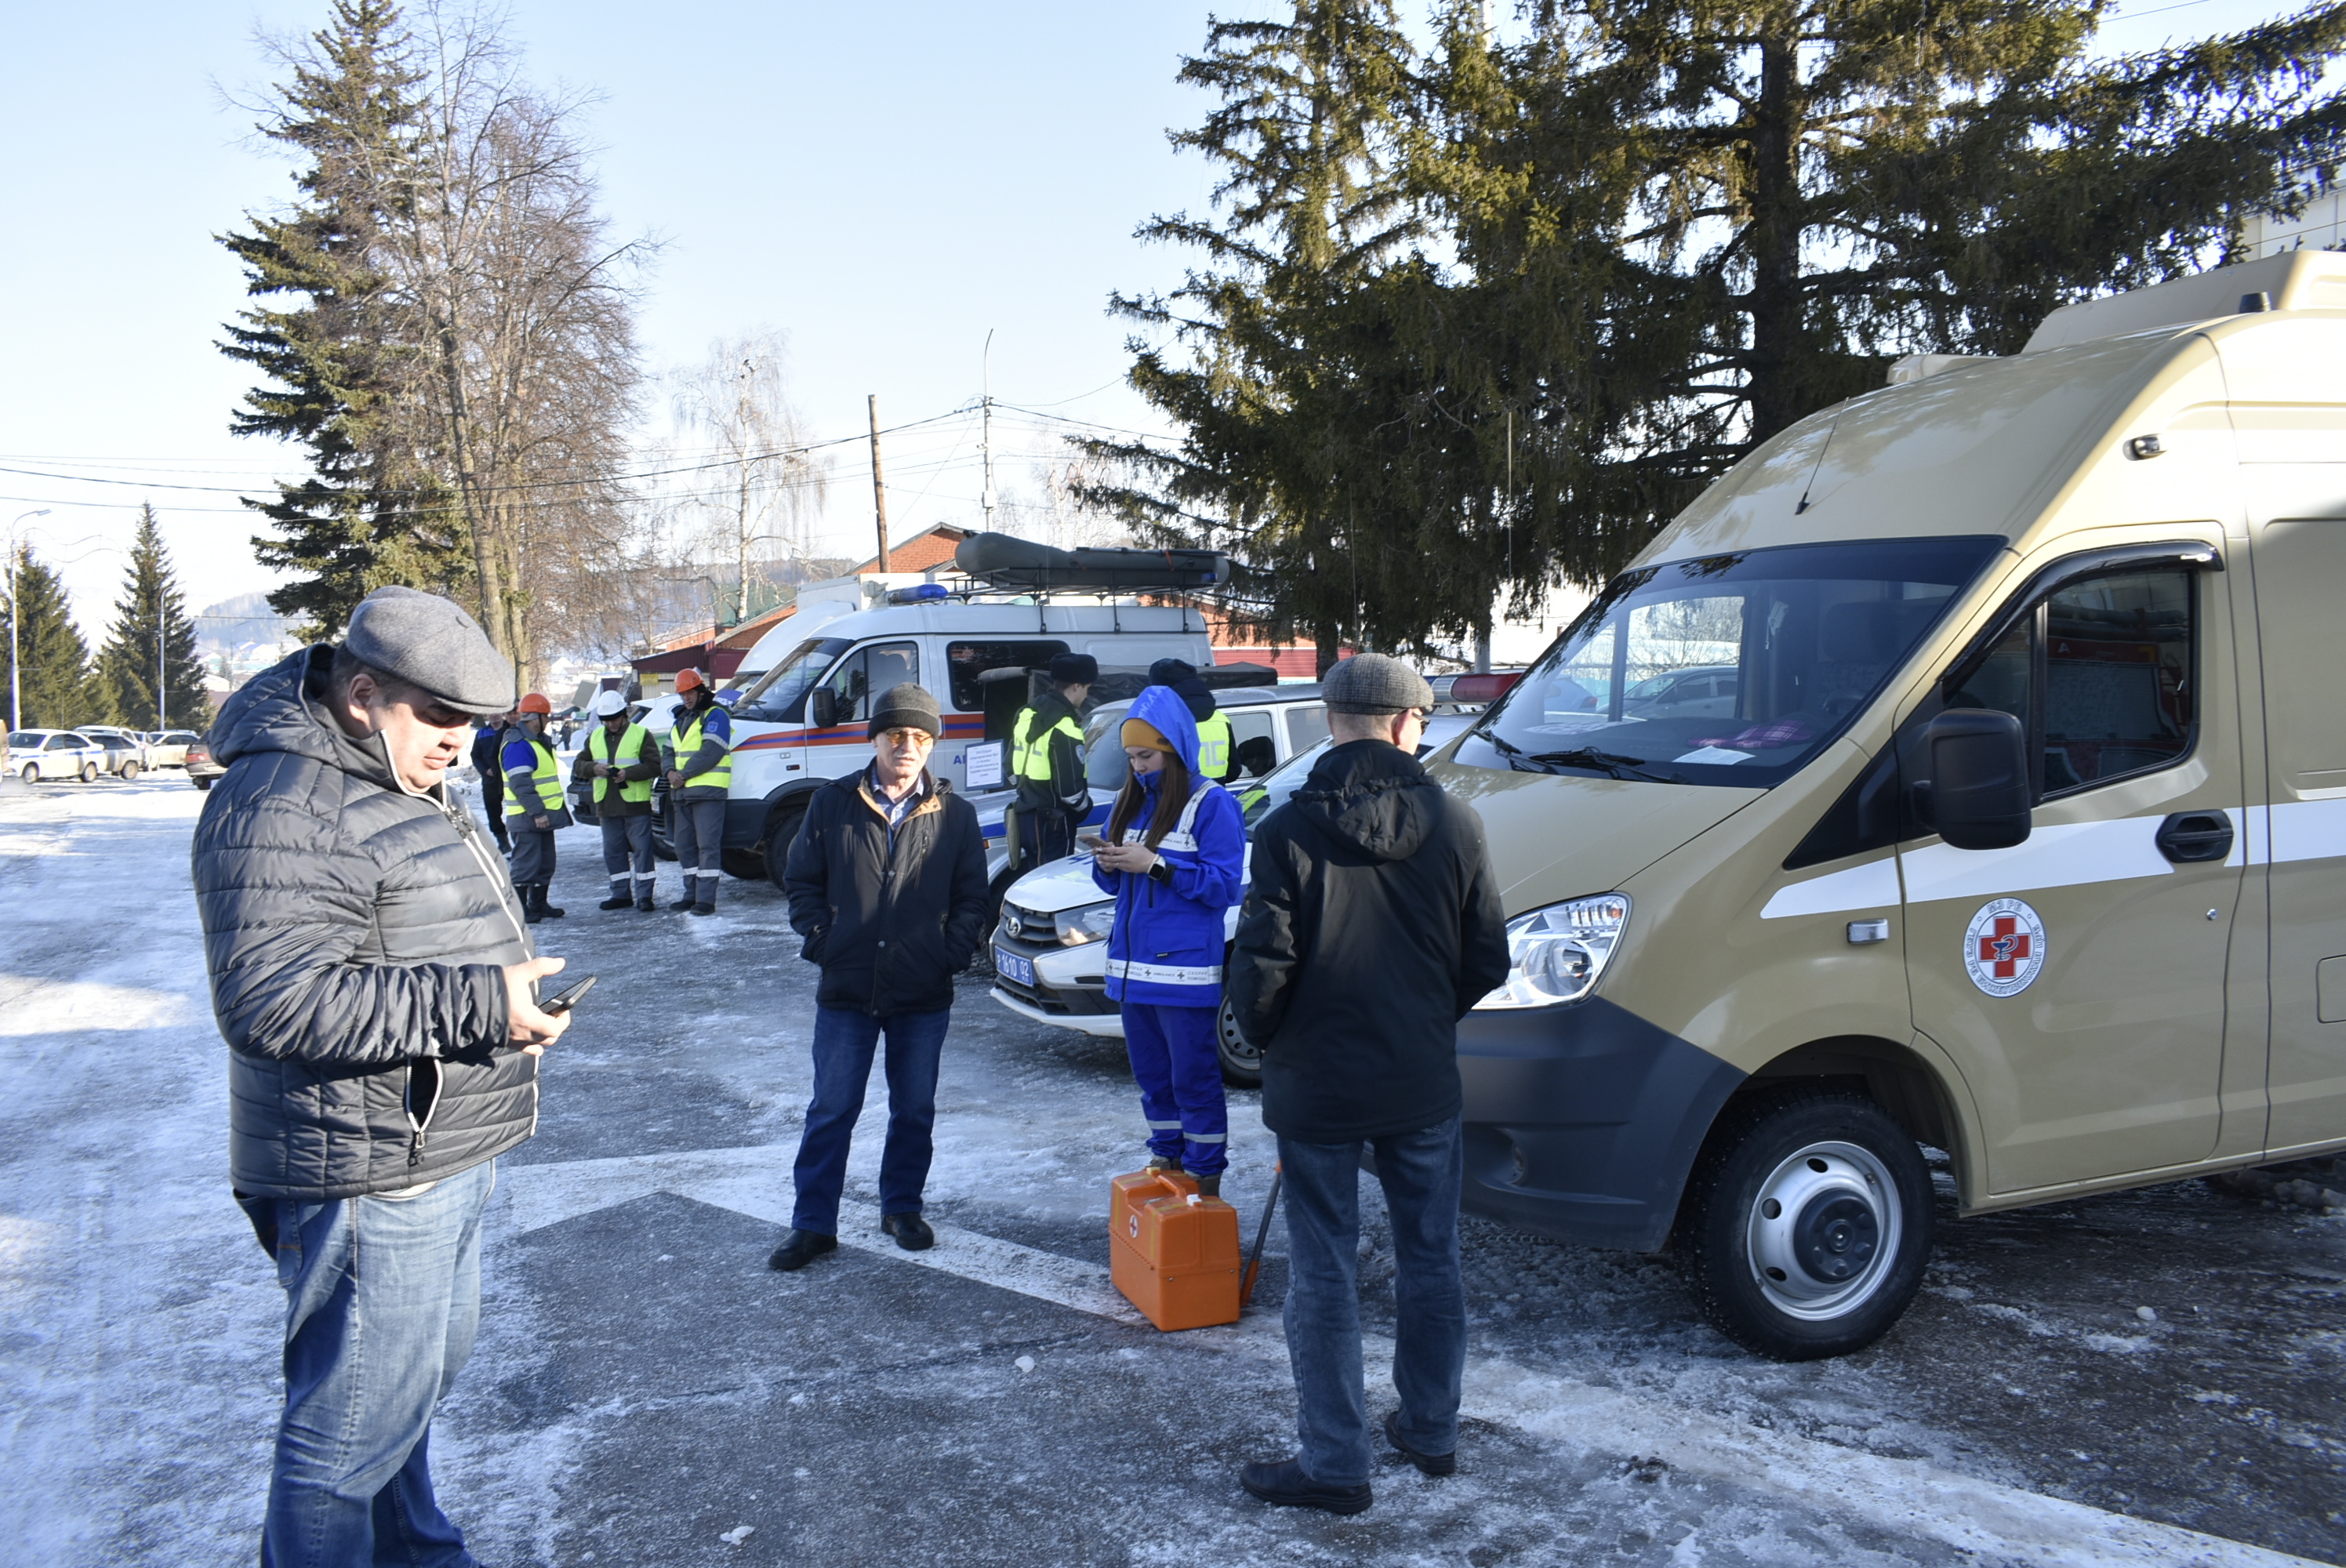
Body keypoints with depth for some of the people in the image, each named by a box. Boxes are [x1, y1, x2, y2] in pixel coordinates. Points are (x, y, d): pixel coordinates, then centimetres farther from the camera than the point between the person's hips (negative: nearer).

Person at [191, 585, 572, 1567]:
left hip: (444, 1157, 11)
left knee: (426, 1372, 26)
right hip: (371, 1176, -11)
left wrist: (513, 991, 15)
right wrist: (476, 1003, -29)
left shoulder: (402, 787, 14)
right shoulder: (284, 806, -21)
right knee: (358, 1424, 0)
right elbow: (274, 1001, -30)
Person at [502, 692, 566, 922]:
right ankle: (520, 908, -3)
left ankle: (539, 904, 22)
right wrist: (537, 812, -27)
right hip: (527, 818, -10)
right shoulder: (517, 745, -17)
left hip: (543, 815, 10)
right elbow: (521, 783, -24)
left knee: (545, 862, 14)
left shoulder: (538, 741, 17)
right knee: (527, 863, -8)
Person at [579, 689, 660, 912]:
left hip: (636, 804, -5)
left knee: (642, 849, -4)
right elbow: (579, 764, 12)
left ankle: (644, 895, 0)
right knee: (613, 852, 9)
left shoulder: (641, 734, -2)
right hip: (607, 805, 5)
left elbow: (654, 766, -9)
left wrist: (629, 773, -22)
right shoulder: (595, 737, 14)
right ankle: (621, 894, 18)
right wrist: (593, 768, -10)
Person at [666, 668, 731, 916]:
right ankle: (692, 894, 19)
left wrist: (684, 774, -16)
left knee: (708, 845, -10)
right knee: (685, 846, 11)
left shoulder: (716, 715, -6)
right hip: (683, 793, 9)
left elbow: (711, 752, -17)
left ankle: (706, 899, -12)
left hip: (708, 791, -9)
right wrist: (671, 772, -1)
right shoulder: (682, 718, 22)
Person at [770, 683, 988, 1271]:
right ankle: (813, 1224, 14)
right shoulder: (833, 804, 2)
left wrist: (954, 953, -4)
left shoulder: (954, 814, 2)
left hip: (925, 995, 1)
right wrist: (821, 942, -4)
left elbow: (972, 896, 6)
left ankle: (902, 1206, 30)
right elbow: (801, 882, 6)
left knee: (915, 1110, 12)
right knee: (832, 1111, 4)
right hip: (845, 990, -1)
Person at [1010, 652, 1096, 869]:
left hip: (1025, 815, 9)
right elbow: (1070, 788, -23)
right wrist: (1085, 805, -4)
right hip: (1052, 821, -9)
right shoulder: (1064, 726, -21)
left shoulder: (1027, 714, 7)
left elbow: (1012, 769, 16)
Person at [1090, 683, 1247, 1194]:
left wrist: (1156, 865, -20)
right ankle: (1166, 1159, 31)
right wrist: (1108, 866, -5)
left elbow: (1225, 885, -15)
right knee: (1152, 1076, 17)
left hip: (1185, 972, -7)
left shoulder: (1211, 804, -8)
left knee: (1194, 1080, -1)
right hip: (1133, 966, 7)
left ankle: (1205, 1177, 9)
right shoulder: (1132, 804, 13)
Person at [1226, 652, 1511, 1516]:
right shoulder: (1454, 824, -4)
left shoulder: (1289, 830, -13)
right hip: (1422, 1085, 3)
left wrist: (1267, 1037, 6)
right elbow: (1486, 960, 0)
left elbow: (1260, 967, -15)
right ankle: (1430, 1431, 32)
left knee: (1324, 1274, 7)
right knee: (1430, 1260, 18)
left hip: (1316, 1087, -3)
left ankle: (1335, 1462, 15)